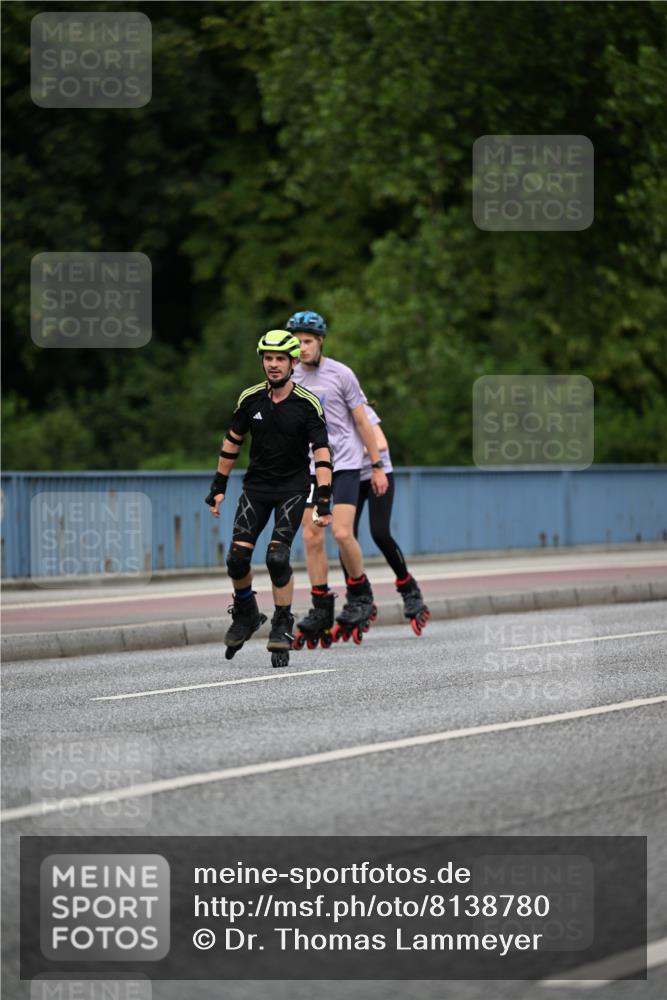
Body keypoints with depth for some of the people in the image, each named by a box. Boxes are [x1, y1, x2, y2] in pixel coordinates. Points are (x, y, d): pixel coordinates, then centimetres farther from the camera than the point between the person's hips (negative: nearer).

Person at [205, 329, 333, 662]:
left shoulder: (307, 404, -13)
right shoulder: (250, 399, -3)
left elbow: (321, 452, -15)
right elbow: (232, 442, 8)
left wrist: (324, 501, -22)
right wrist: (218, 487, 9)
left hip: (293, 488, -3)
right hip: (256, 486, 3)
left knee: (277, 557, -19)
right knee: (237, 558, -8)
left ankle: (282, 625, -2)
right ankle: (245, 614, 19)